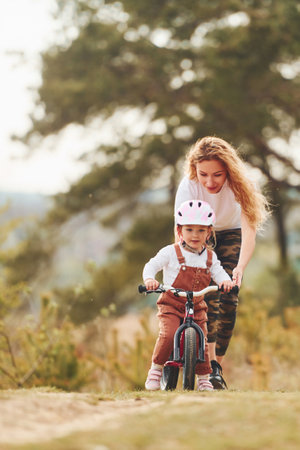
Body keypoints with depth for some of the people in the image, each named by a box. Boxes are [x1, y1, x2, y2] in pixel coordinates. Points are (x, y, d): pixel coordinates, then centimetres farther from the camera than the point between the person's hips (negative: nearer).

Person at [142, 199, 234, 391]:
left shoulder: (209, 257, 7)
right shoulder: (171, 252, -6)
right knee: (168, 335, -24)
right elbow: (151, 265, -7)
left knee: (201, 341, -3)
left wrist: (225, 280, -20)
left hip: (197, 307, 4)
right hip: (171, 305, -4)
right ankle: (156, 368, -5)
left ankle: (204, 378, 13)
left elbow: (218, 272, 5)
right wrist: (149, 279, -29)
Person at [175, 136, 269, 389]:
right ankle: (211, 367, -19)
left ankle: (218, 364, -1)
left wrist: (240, 268, -55)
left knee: (228, 299, -12)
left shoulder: (238, 185, -31)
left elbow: (249, 231, -38)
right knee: (207, 296, -18)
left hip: (230, 235, 0)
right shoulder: (188, 186, -31)